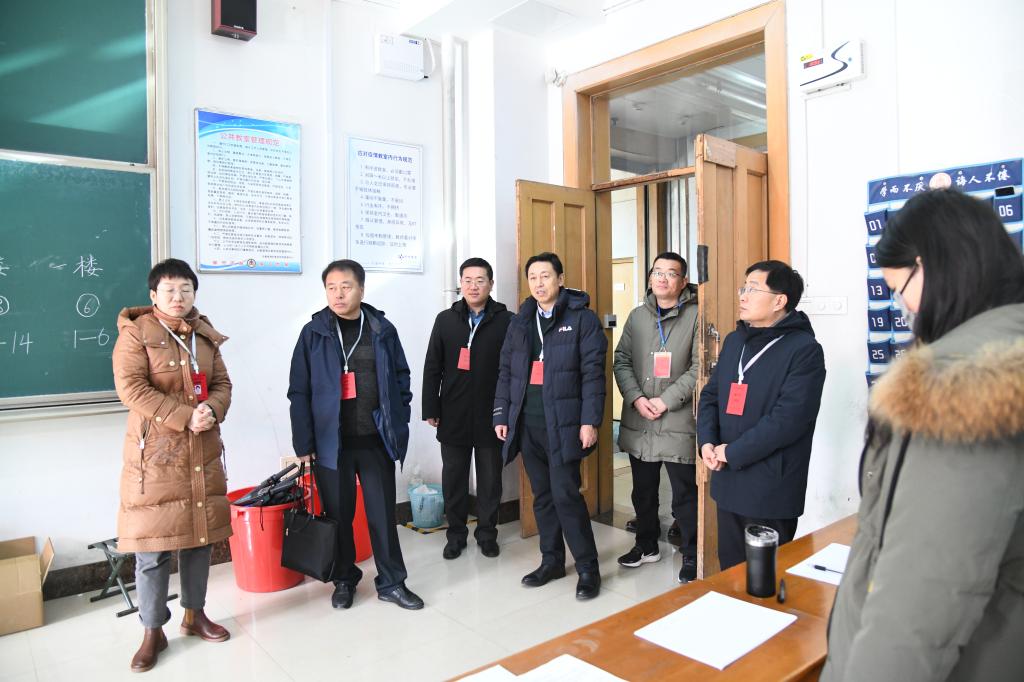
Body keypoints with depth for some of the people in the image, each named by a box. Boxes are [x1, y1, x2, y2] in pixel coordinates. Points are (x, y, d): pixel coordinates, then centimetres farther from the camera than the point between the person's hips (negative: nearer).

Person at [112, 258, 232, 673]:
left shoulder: (204, 335, 11)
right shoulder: (135, 333, -6)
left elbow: (222, 383, 10)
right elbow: (130, 388, -15)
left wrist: (212, 412, -12)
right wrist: (184, 416, -21)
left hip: (203, 451, 5)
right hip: (155, 453, -5)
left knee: (201, 535, 12)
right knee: (153, 546, 0)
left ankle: (194, 615, 29)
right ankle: (153, 632, 16)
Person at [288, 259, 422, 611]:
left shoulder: (382, 330, 2)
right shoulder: (314, 333, -2)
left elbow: (400, 378, 7)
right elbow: (299, 392, -2)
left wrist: (397, 424, 1)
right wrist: (304, 443, -6)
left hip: (376, 440, 1)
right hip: (331, 442, 0)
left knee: (383, 513, 9)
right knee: (338, 515, 12)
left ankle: (392, 582, 23)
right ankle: (344, 580, 31)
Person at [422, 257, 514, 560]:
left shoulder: (506, 321, -2)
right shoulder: (445, 319, 4)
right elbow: (432, 368, 5)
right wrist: (430, 409, 1)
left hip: (491, 416, -1)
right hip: (453, 416, 2)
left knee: (490, 479, 10)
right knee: (453, 478, 10)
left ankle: (487, 533, 27)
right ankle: (456, 533, 26)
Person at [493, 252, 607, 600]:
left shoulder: (582, 318, -3)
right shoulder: (520, 322, 14)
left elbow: (592, 372, -8)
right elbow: (506, 372, 15)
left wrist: (590, 420, -14)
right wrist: (501, 415, 10)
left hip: (564, 423, -5)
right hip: (527, 423, 5)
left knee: (565, 494, -6)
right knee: (542, 495, 13)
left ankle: (588, 569, 9)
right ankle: (552, 561, 27)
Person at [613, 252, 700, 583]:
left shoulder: (696, 316, -5)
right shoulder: (638, 316, 10)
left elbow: (699, 367, -11)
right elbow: (621, 361, 7)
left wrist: (665, 400, -16)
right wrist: (637, 398, -7)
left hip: (679, 423, -5)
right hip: (638, 422, 5)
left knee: (685, 495, 4)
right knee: (643, 490, 19)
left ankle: (691, 555, 21)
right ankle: (647, 545, 37)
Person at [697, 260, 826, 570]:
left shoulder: (804, 350, -13)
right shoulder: (735, 340, 10)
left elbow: (788, 419, -21)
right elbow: (710, 395, 12)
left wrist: (733, 453, -16)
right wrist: (707, 442, -5)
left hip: (771, 489, -6)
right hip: (728, 481, 7)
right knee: (729, 568, 19)